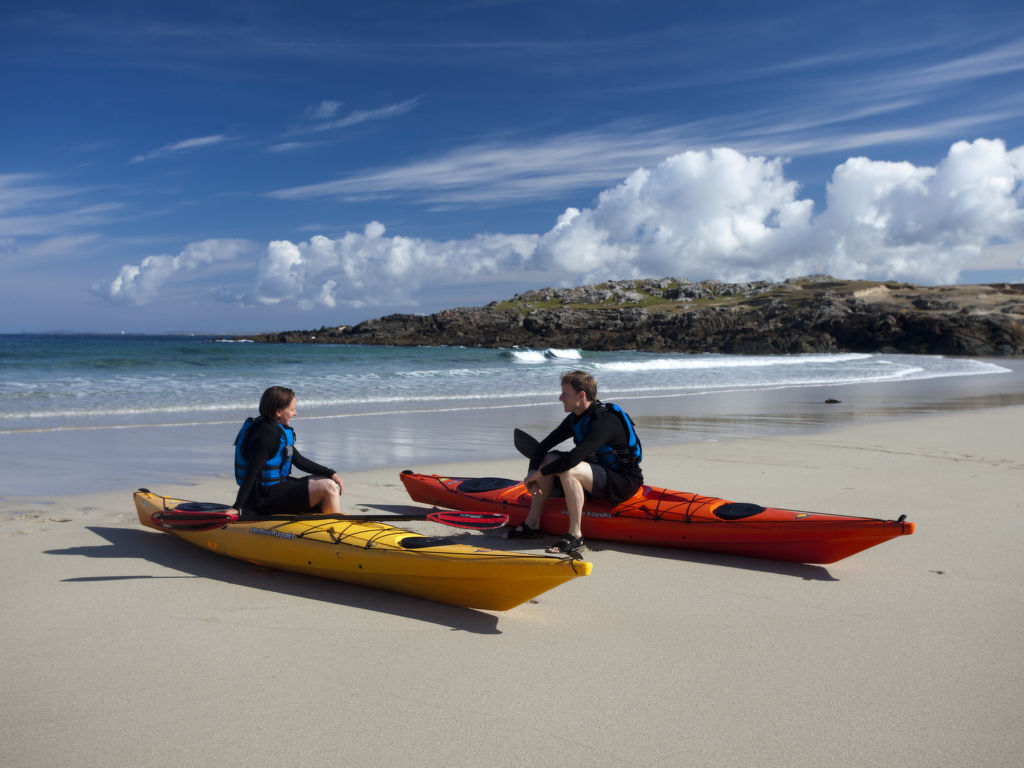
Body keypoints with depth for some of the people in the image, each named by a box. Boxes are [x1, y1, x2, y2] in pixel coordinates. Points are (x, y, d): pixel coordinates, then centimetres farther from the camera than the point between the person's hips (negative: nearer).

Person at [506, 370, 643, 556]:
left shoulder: (605, 420, -25)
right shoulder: (576, 418, 4)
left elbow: (574, 458, -34)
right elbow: (544, 445, 7)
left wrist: (539, 473, -23)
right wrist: (533, 471, -10)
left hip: (624, 482, -9)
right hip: (600, 473, 9)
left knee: (568, 470, -31)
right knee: (548, 459, 2)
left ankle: (575, 537, -25)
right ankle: (532, 524, 4)